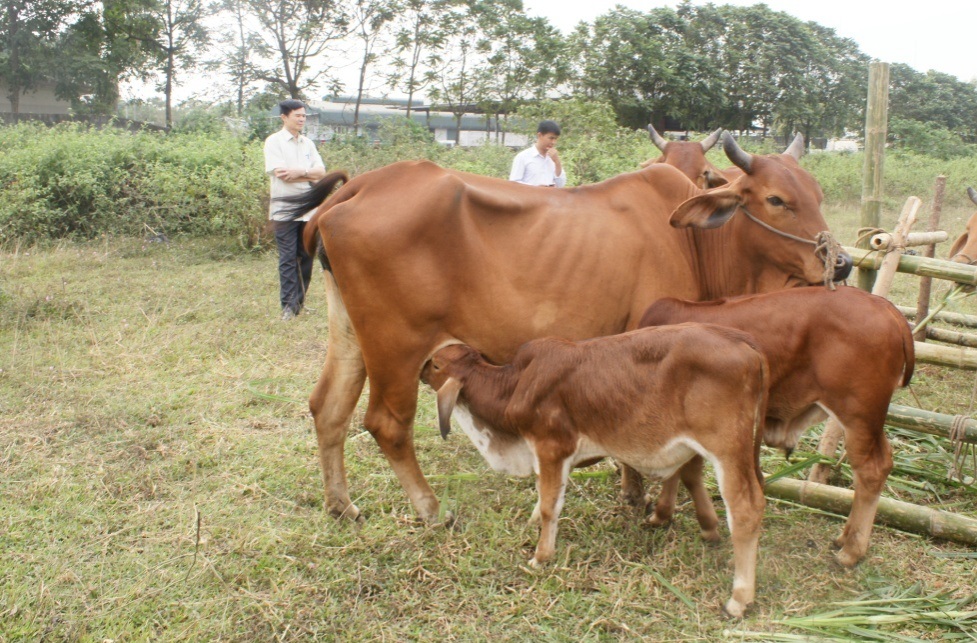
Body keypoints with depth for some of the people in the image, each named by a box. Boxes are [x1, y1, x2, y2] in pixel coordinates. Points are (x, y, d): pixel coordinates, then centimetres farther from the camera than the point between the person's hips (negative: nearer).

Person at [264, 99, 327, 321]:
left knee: (306, 256, 8)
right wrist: (311, 175, -8)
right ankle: (288, 305, -1)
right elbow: (281, 173, -14)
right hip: (285, 209, -5)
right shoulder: (274, 142, -2)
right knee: (288, 258, -4)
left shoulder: (308, 143, 13)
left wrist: (300, 172, -14)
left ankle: (300, 301, 18)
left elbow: (321, 171, 4)